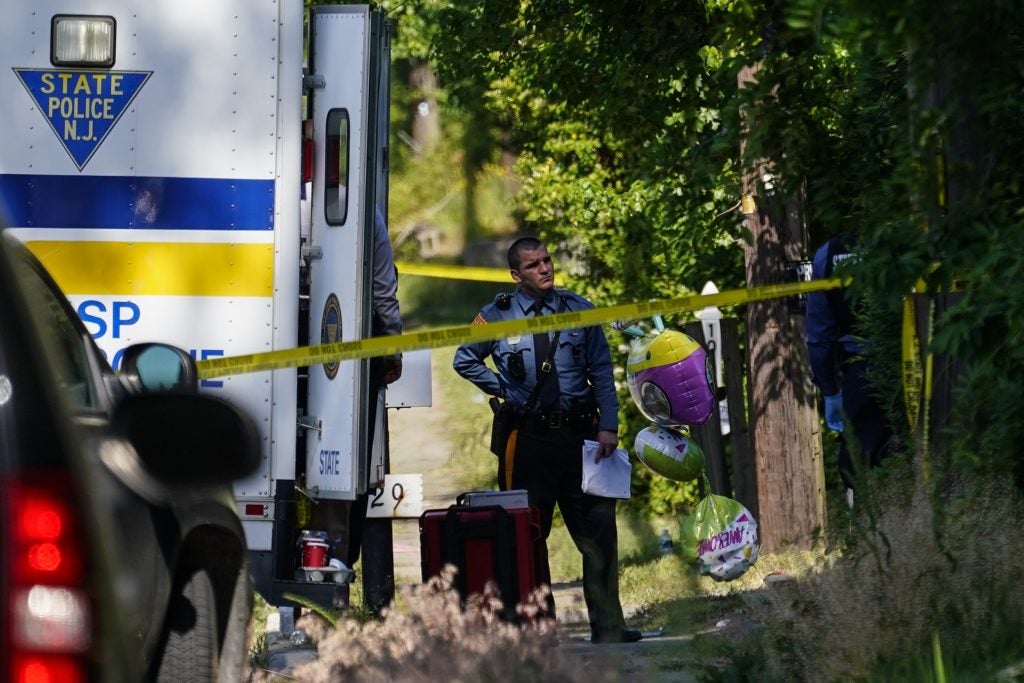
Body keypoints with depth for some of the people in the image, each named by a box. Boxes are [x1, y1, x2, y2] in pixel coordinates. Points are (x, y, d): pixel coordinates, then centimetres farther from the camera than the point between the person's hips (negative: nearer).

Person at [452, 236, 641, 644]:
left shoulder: (578, 311, 5)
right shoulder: (497, 316, 3)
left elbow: (602, 372, 5)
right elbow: (464, 361, 16)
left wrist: (608, 426, -5)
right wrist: (505, 391, 3)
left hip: (579, 435, 1)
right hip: (528, 438, -1)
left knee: (598, 531, -4)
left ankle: (608, 629, -2)